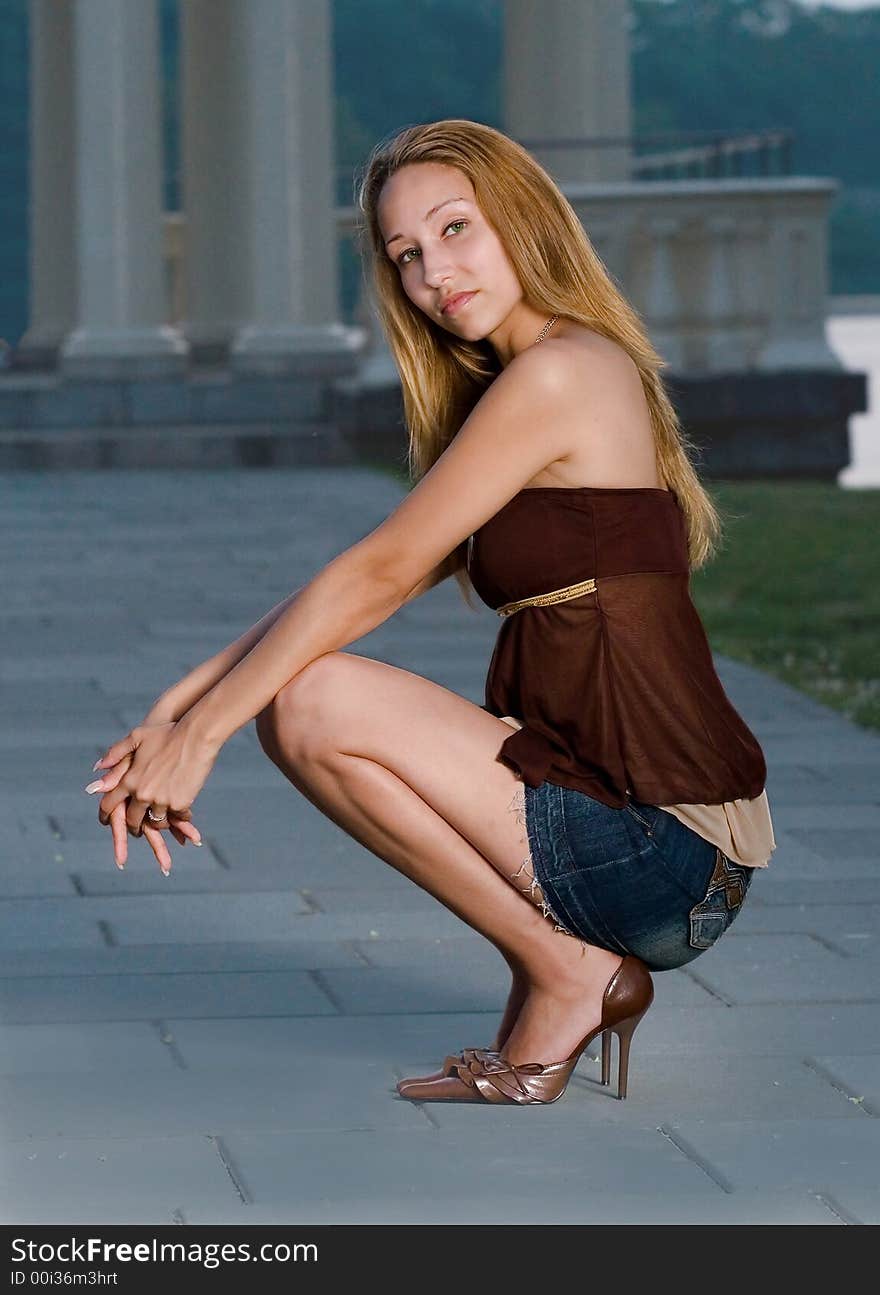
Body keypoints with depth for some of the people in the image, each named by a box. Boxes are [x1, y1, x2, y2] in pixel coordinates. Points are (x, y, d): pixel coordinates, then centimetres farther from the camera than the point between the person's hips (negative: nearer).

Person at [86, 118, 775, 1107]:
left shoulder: (560, 374, -12)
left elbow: (377, 575, -12)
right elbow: (383, 581, 16)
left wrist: (203, 729, -6)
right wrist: (177, 710, 9)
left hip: (658, 856, -10)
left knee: (312, 702, -15)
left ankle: (563, 971, -4)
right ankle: (576, 967, 10)